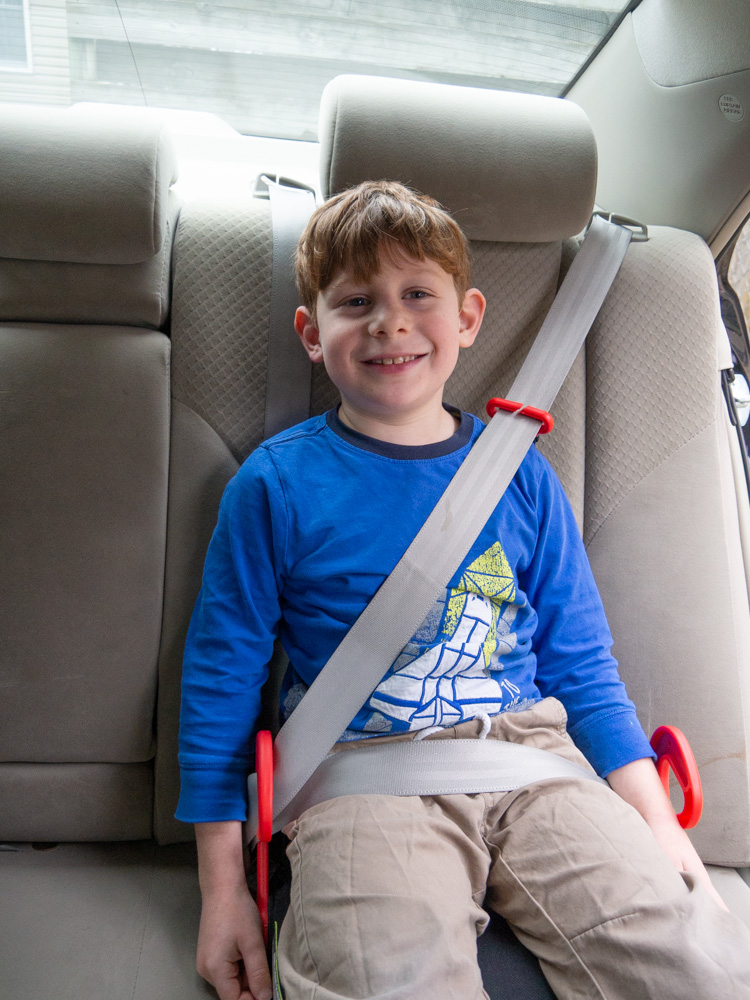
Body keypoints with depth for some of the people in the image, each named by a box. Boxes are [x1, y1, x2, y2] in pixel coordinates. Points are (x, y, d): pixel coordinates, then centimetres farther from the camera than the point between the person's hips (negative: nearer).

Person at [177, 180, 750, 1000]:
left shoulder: (521, 476, 8)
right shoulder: (276, 484, 0)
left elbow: (580, 668, 13)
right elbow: (221, 677, 3)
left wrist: (656, 825, 5)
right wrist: (223, 888, 2)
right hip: (361, 772, -2)